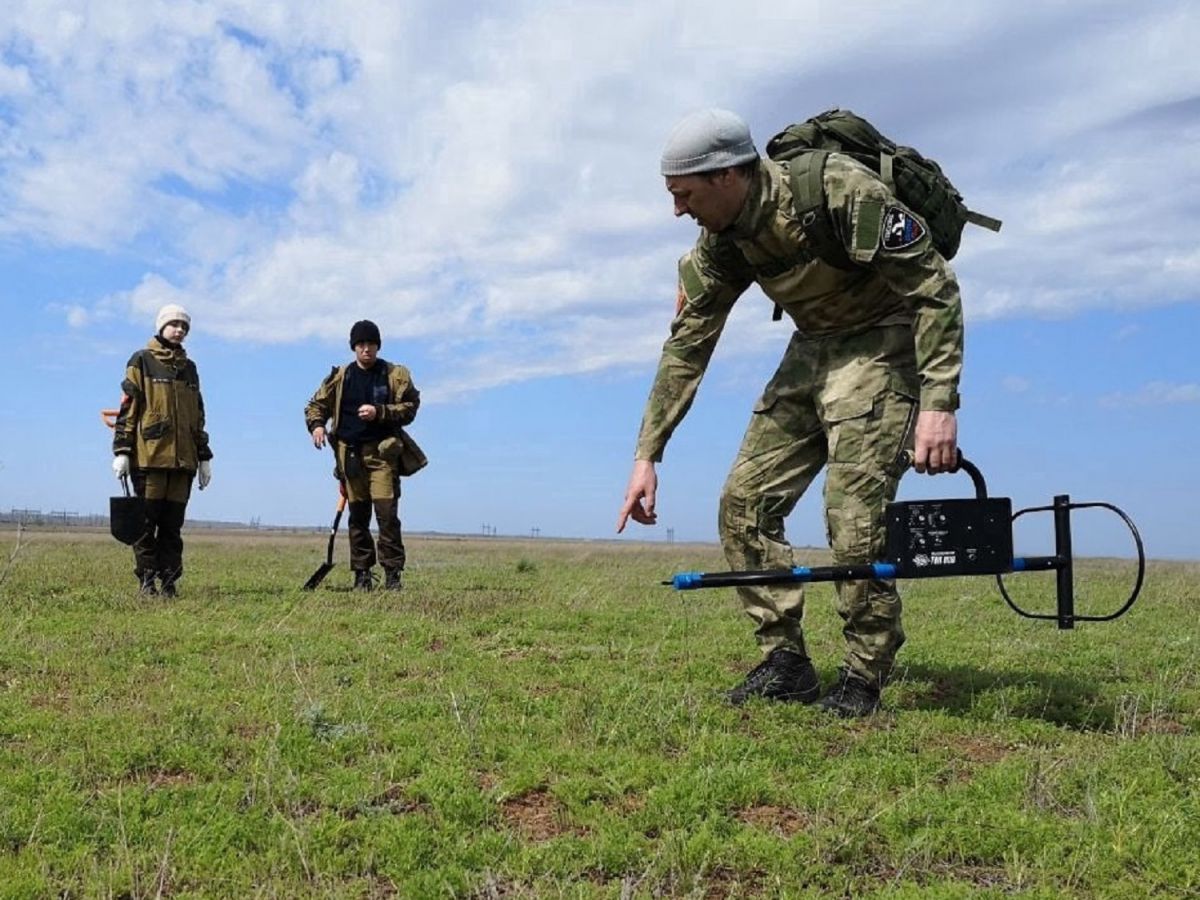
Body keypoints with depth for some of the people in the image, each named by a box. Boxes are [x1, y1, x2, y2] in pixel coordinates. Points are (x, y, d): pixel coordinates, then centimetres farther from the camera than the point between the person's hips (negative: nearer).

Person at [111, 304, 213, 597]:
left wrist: (204, 456, 18)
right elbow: (127, 408, -1)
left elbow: (198, 415, 22)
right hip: (149, 455, -4)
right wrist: (121, 451, -9)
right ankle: (146, 579, 4)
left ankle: (169, 580, 8)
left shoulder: (189, 367, 19)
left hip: (182, 457, 4)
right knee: (147, 520, -2)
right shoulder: (142, 361, 5)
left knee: (173, 523, 4)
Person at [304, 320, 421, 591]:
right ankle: (362, 574, 12)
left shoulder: (395, 375, 4)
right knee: (358, 515, 6)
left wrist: (379, 412, -14)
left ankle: (393, 573, -4)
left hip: (382, 450, -3)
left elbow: (409, 408, 0)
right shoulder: (339, 377, 12)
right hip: (349, 452, 3)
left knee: (387, 512, -11)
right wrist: (316, 425, -4)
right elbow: (316, 404, 16)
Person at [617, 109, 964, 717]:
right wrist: (647, 455, -1)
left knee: (854, 513, -17)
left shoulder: (842, 193, -26)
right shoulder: (720, 242, -5)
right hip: (813, 346, 7)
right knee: (745, 502, -2)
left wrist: (939, 404, -30)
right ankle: (785, 662, 7)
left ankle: (863, 680, 1)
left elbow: (936, 288, -22)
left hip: (884, 340, -7)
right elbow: (686, 347, 2)